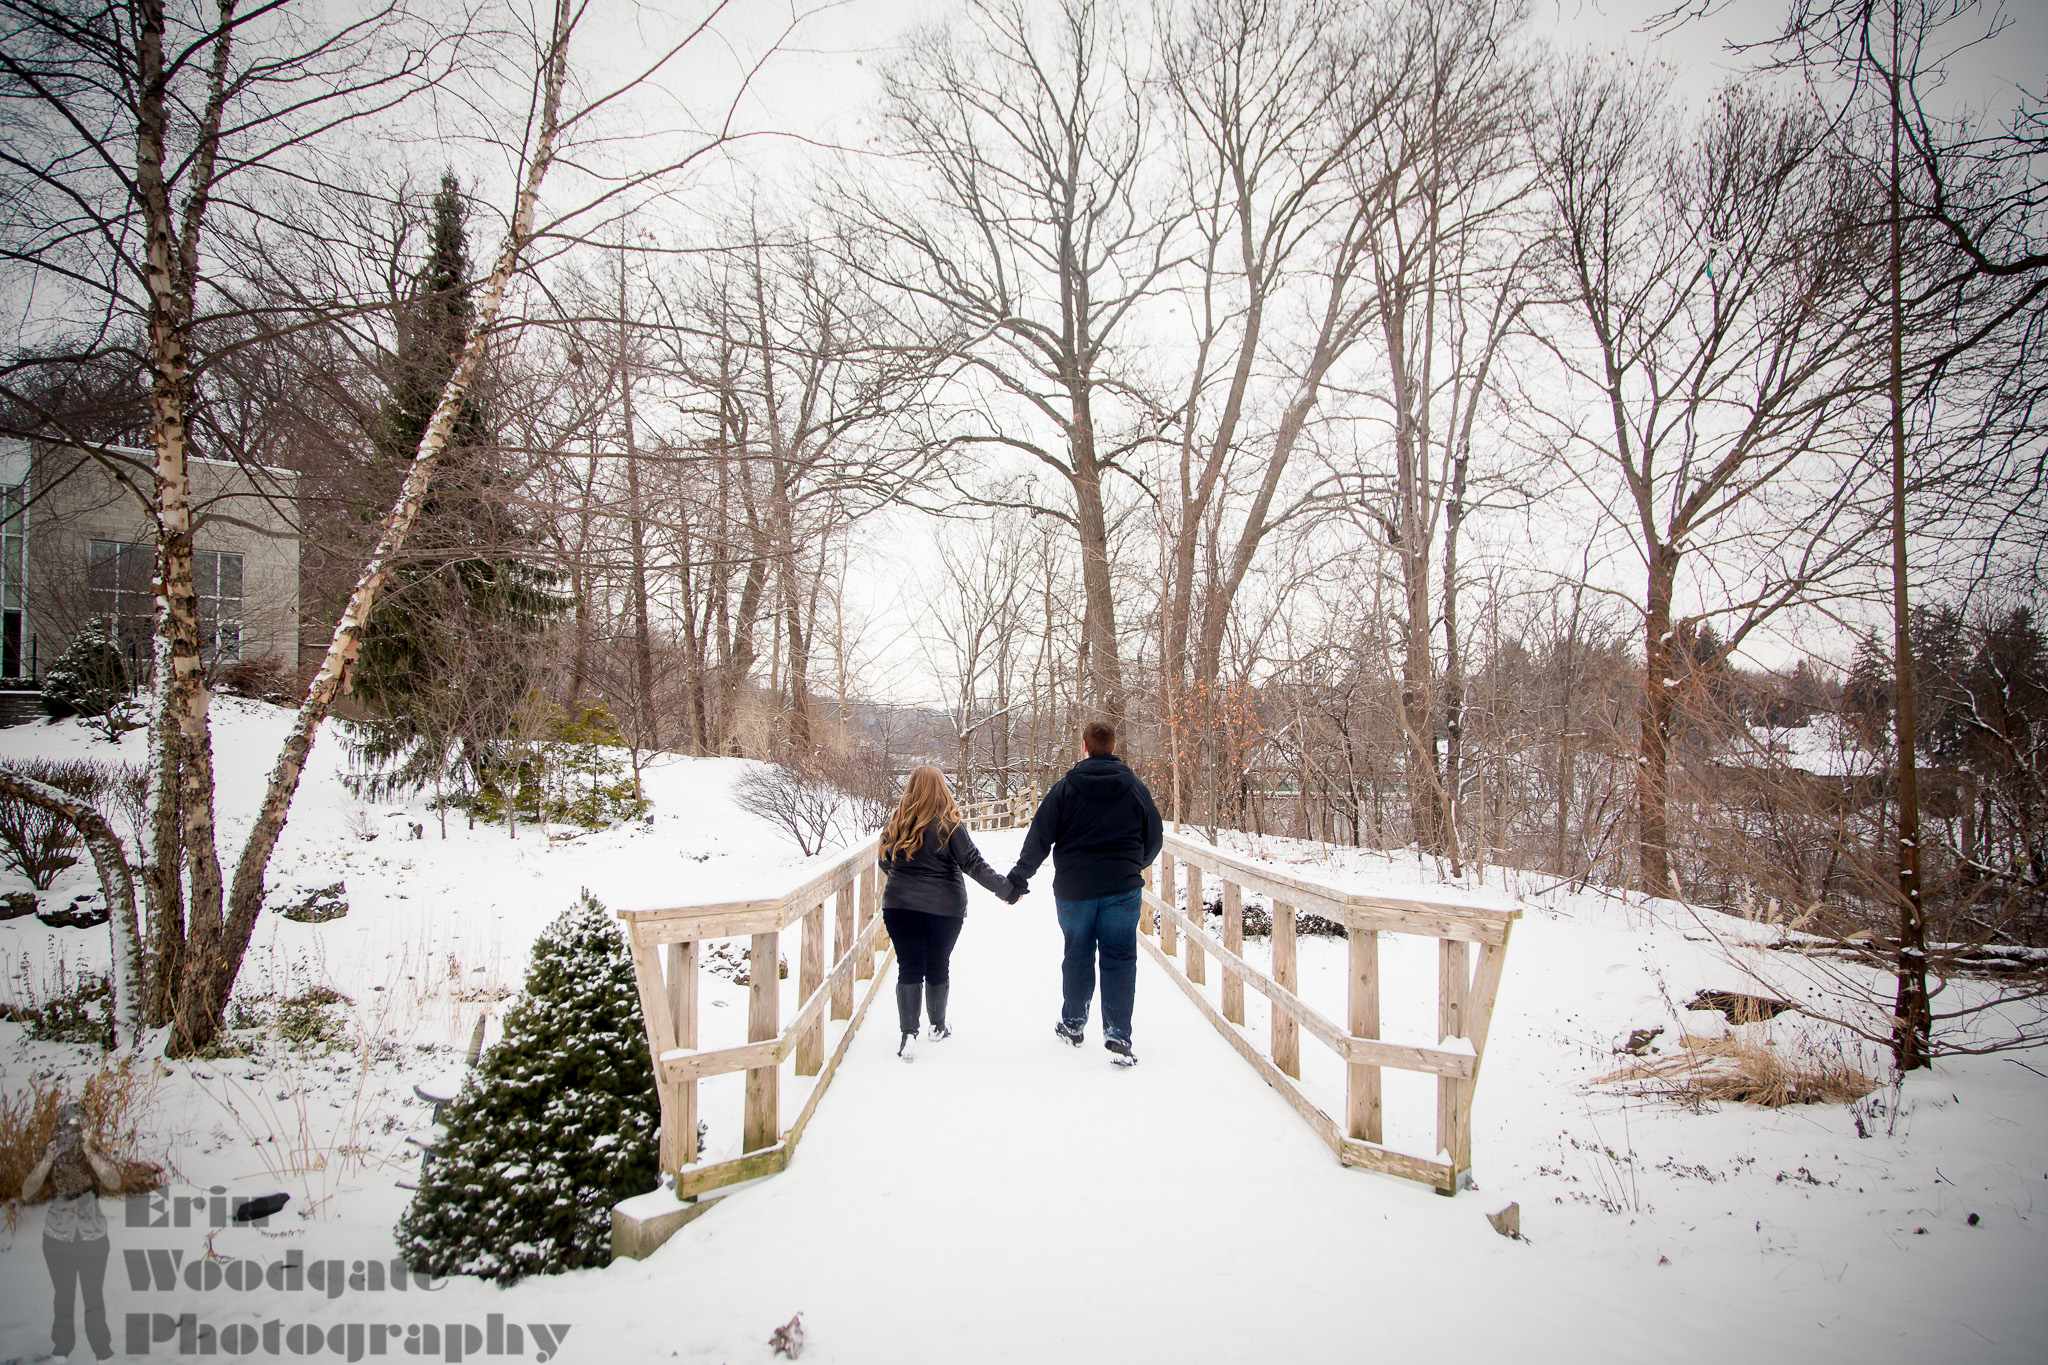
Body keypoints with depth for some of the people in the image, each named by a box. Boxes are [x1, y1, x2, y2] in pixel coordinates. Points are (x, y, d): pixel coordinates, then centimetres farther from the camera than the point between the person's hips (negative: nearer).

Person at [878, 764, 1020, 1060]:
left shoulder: (896, 823, 0)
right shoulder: (948, 824, -10)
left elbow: (886, 863, 13)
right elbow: (973, 863, -14)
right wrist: (1006, 888, -12)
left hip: (900, 905, 1)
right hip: (944, 909, -1)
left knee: (909, 968, 3)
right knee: (938, 966, 15)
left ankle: (908, 1032, -9)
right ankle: (938, 1026, 30)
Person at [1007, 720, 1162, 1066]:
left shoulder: (1065, 788, -5)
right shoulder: (1135, 788, 0)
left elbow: (1039, 837, -5)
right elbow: (1154, 837, 10)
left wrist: (1018, 878, 3)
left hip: (1073, 889, 0)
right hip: (1122, 889, 0)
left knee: (1077, 957, 15)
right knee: (1119, 960, 2)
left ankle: (1072, 1024, 29)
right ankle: (1118, 1037, -5)